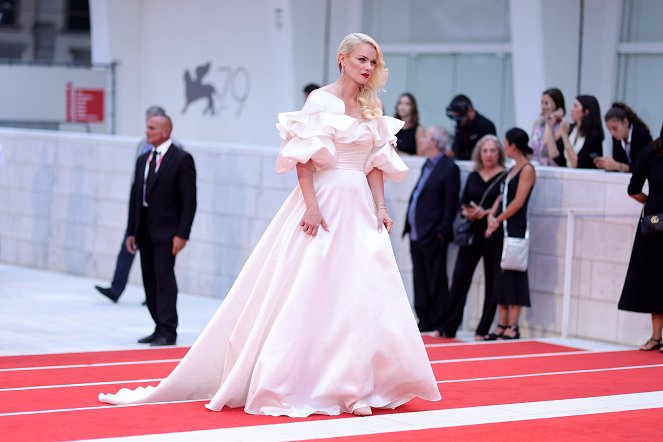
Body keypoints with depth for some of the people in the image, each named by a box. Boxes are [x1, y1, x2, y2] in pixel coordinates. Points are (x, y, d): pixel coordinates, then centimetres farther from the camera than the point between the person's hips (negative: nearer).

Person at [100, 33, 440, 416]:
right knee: (309, 294, -5)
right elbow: (302, 157, -11)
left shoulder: (372, 108, 13)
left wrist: (380, 208, 3)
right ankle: (288, 385, 2)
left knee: (364, 296, 2)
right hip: (325, 201, -6)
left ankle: (350, 386, 10)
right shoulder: (321, 100, -5)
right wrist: (312, 205, -19)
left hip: (361, 207, 6)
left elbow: (377, 165, 13)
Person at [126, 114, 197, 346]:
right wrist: (131, 232, 10)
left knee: (164, 275, -11)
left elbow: (189, 200, -10)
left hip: (167, 230, -7)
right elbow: (135, 197, 16)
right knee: (149, 279, 7)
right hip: (145, 230, 7)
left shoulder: (182, 159, -6)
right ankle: (160, 328, 14)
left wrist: (182, 234, -16)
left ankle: (168, 331, -8)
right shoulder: (143, 160, 14)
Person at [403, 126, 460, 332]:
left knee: (436, 282, -1)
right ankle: (424, 321, 18)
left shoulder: (448, 168, -11)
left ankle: (438, 324, 4)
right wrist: (410, 227, 14)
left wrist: (442, 232, -17)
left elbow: (451, 205, -14)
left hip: (433, 237, -9)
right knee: (420, 282, 12)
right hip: (417, 235, 9)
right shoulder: (428, 165, 17)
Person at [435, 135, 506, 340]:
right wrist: (467, 213, -9)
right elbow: (462, 204, 12)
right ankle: (447, 328, 4)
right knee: (459, 279, 0)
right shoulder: (473, 177, 14)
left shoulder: (505, 177, -2)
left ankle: (484, 330, 9)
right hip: (471, 234, 4)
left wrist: (485, 213, -19)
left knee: (492, 283, 1)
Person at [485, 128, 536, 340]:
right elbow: (502, 197, 14)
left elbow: (518, 202, -14)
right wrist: (491, 216, -3)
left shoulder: (527, 169, -9)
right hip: (502, 230, 9)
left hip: (516, 229, -9)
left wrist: (498, 220, -9)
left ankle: (513, 327, -5)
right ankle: (502, 325, 11)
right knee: (501, 276, 8)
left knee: (513, 275, -7)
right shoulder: (513, 169, 17)